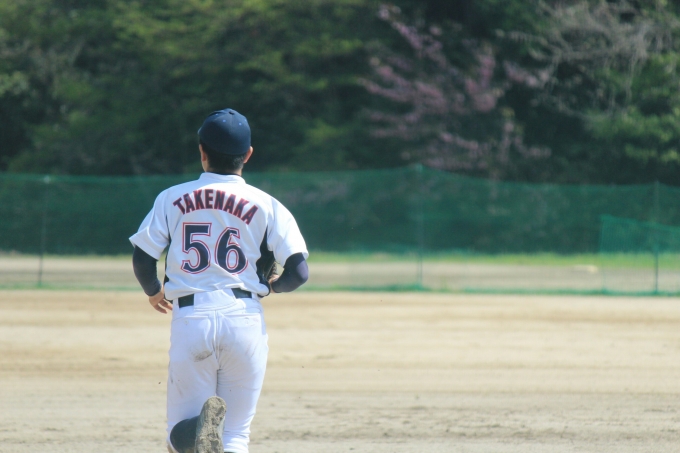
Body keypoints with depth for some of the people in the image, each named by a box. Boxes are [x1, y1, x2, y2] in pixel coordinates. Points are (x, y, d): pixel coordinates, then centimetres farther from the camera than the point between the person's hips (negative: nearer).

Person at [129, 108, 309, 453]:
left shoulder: (172, 199, 8)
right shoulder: (266, 206, 4)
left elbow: (142, 259, 4)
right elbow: (299, 272, -3)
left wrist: (154, 292, 26)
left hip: (189, 319, 0)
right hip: (244, 318, 0)